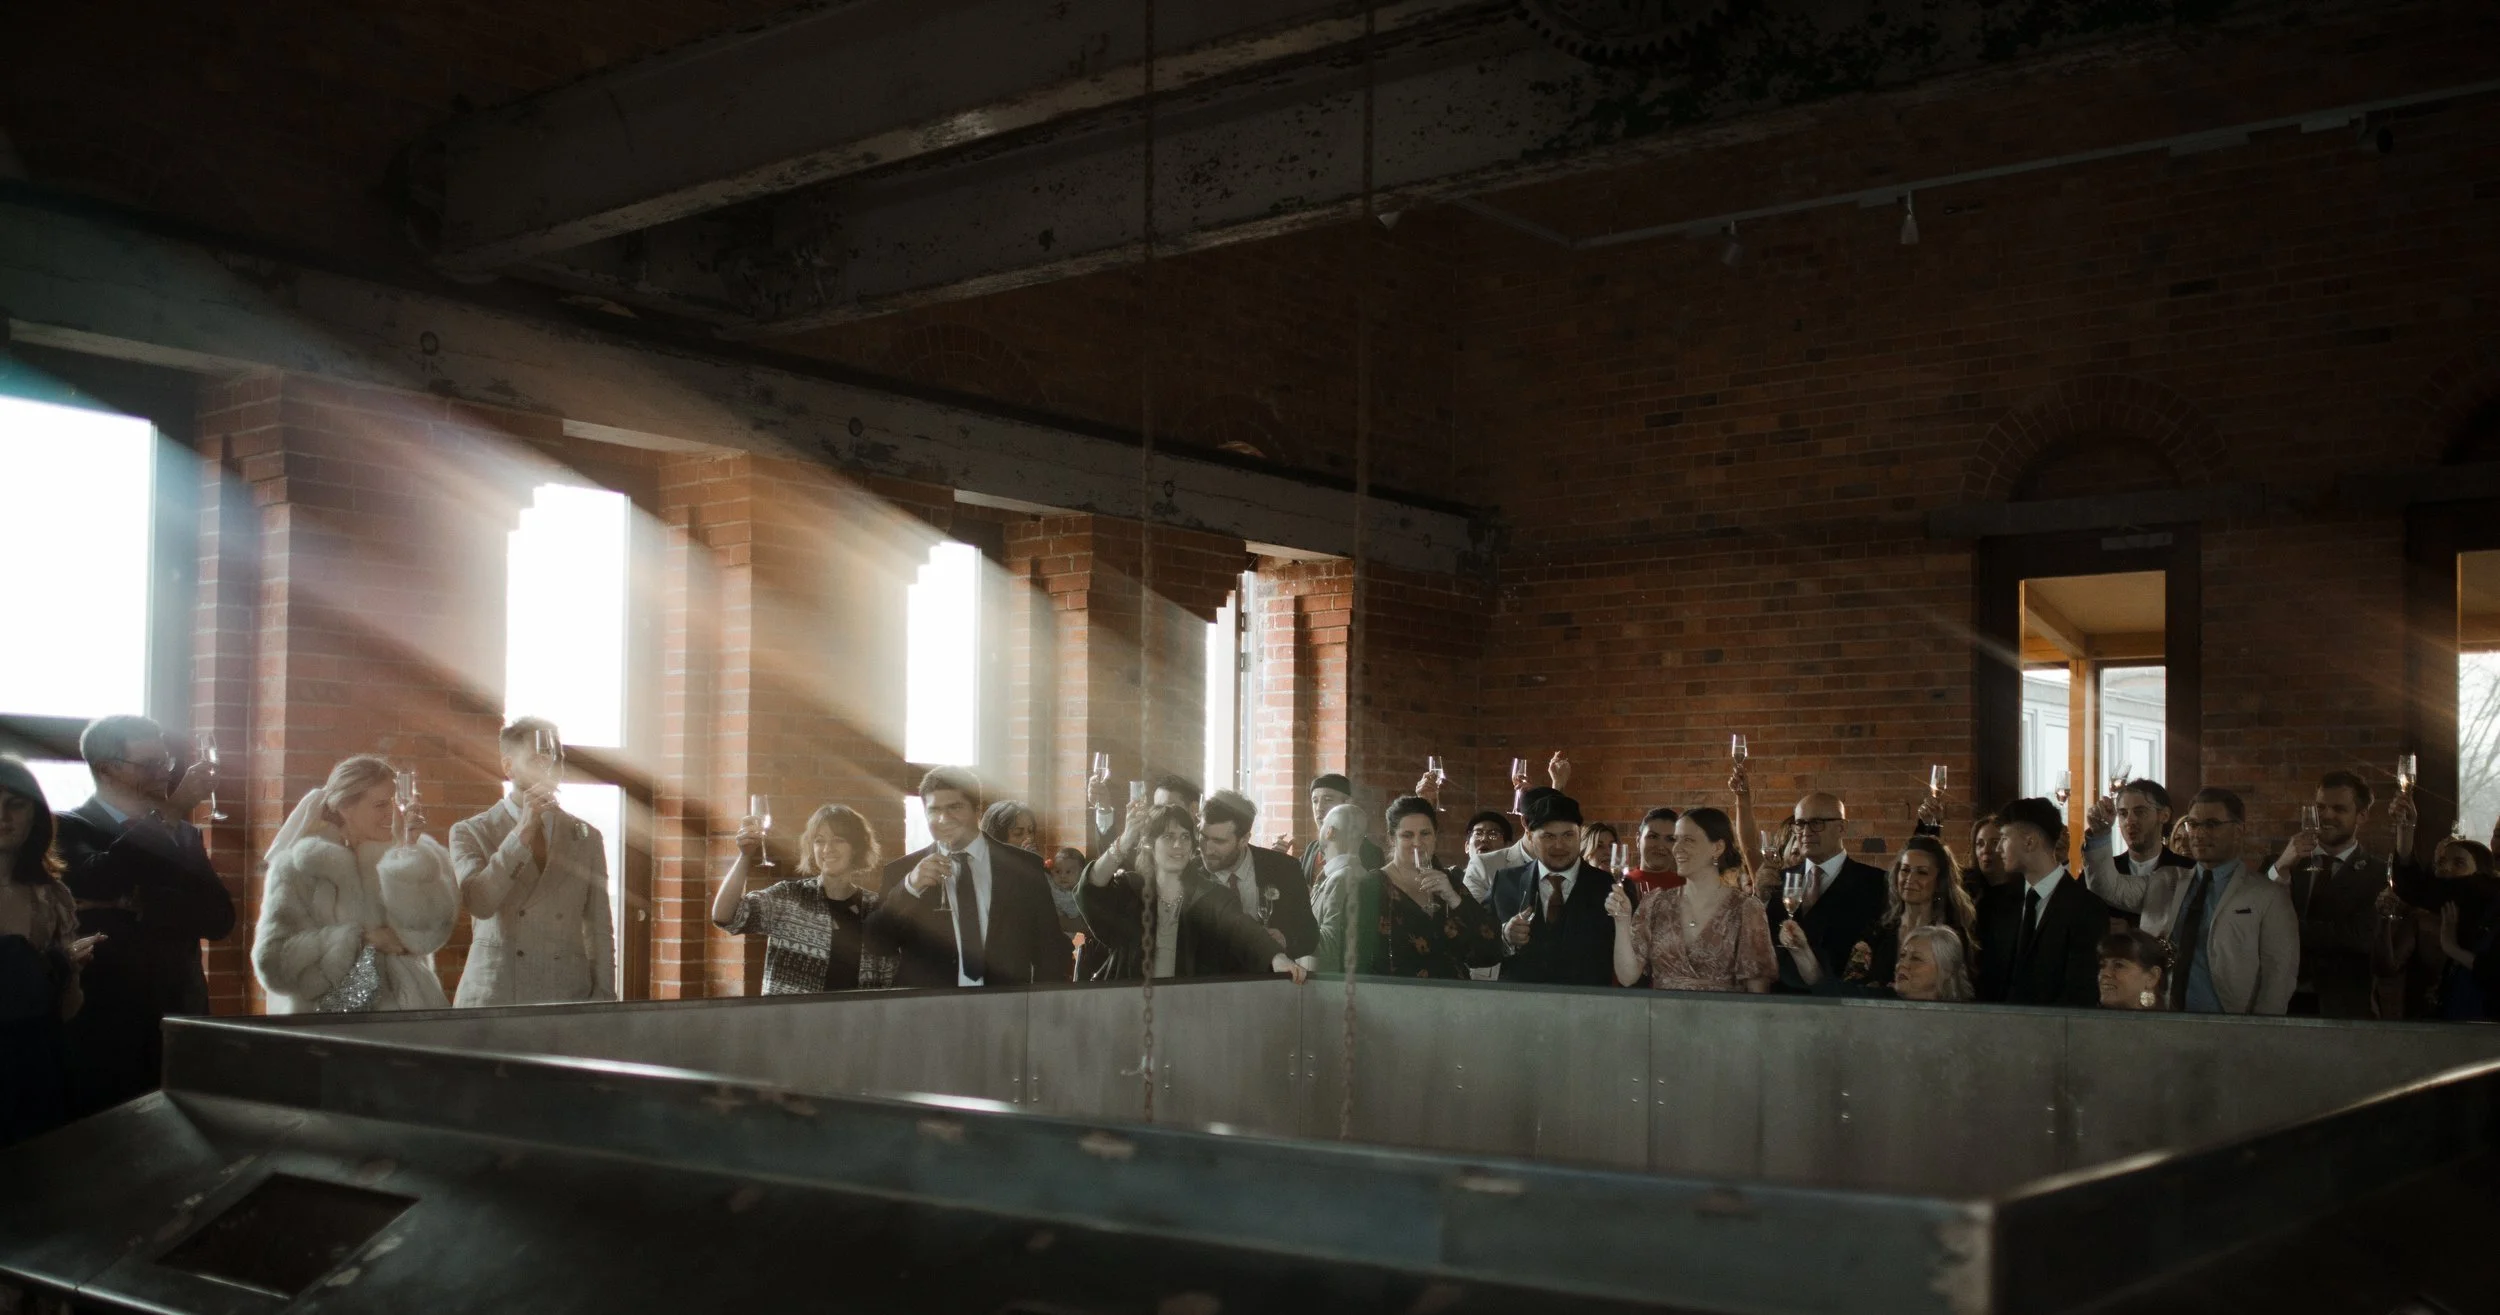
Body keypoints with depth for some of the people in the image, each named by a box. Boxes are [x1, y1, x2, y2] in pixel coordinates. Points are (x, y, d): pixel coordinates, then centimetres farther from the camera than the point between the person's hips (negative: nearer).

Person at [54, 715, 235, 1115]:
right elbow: (98, 884, -22)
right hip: (103, 1036, -4)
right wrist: (167, 814, -15)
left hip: (177, 1031, 4)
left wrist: (141, 906, -13)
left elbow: (219, 918, 2)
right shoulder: (69, 830, 0)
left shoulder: (183, 835, 14)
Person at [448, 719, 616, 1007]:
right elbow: (478, 903, -15)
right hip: (492, 996, -2)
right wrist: (524, 830, -15)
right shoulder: (470, 832, 4)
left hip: (569, 997, 2)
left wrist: (603, 1000, 1)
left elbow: (600, 930, 9)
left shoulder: (586, 837, 10)